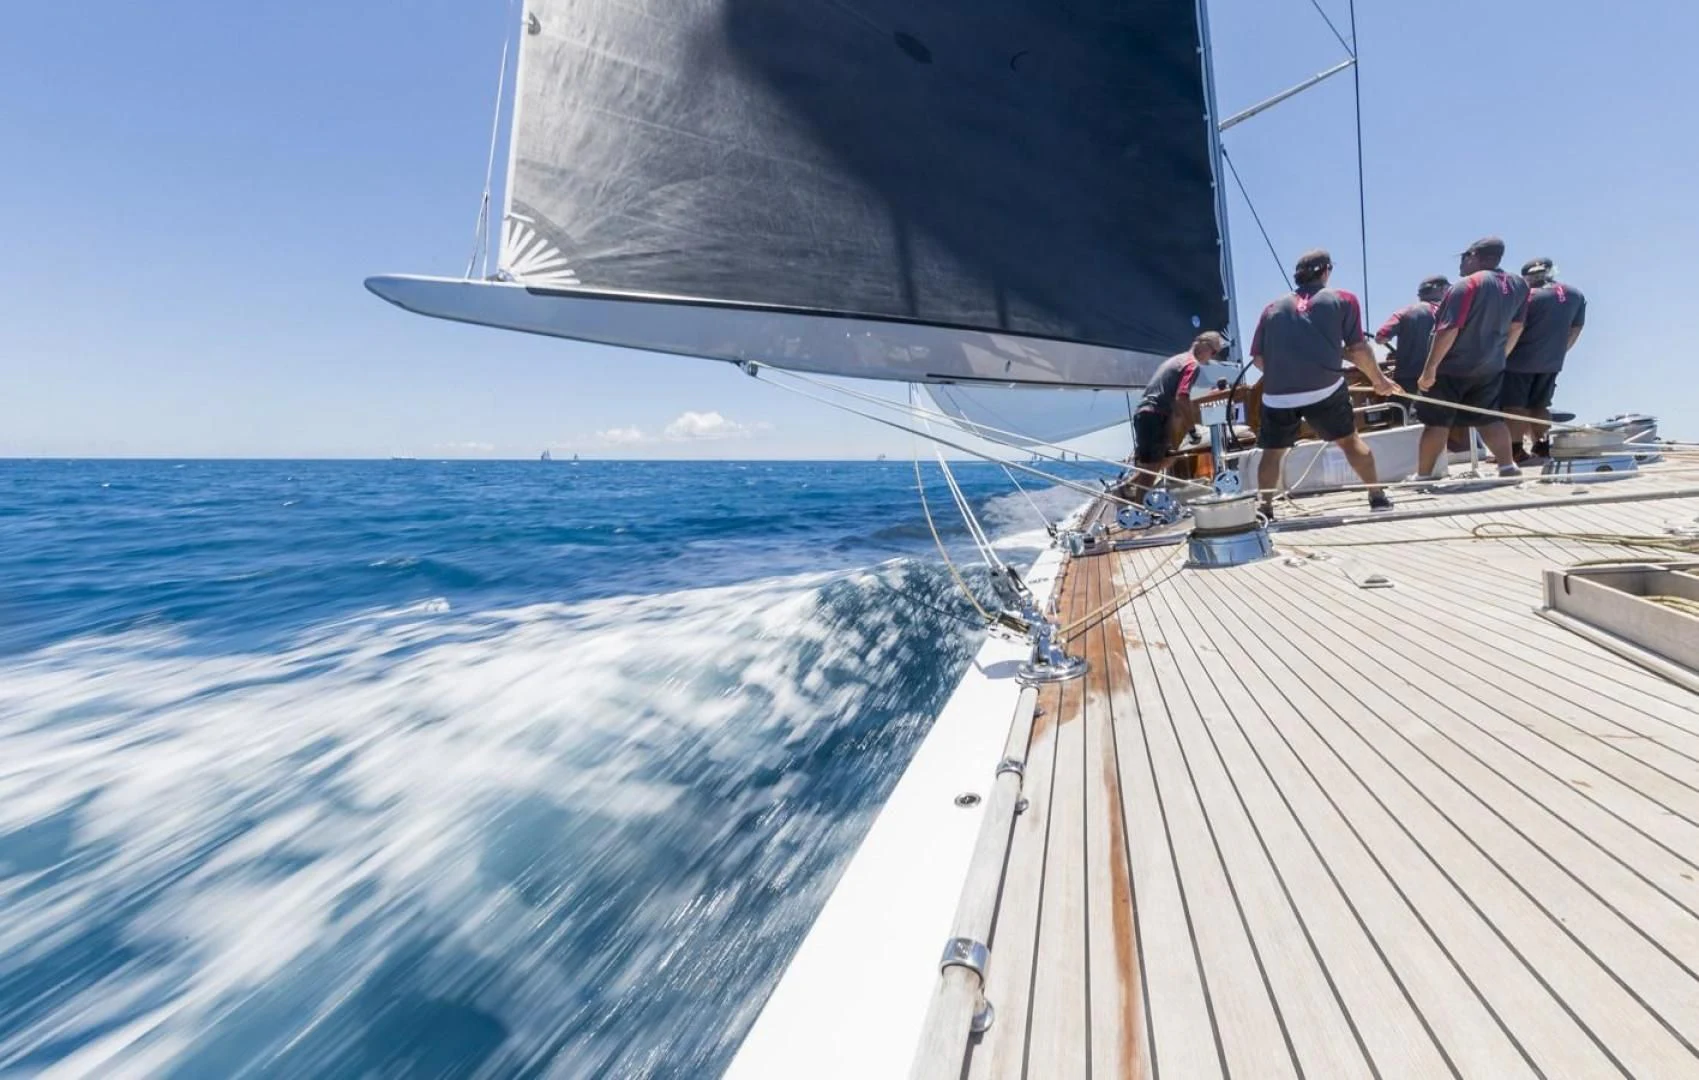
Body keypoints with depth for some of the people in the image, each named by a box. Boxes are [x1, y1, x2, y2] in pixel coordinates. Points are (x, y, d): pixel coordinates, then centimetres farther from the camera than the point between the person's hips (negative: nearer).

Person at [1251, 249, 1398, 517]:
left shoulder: (1273, 308, 16)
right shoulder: (1342, 299, 12)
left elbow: (1258, 359, 13)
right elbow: (1358, 349, 8)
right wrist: (1379, 379, 22)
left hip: (1277, 395, 1)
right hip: (1325, 389, -1)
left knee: (1273, 452, 15)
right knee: (1350, 440, 16)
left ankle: (1265, 510, 14)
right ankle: (1378, 497, 21)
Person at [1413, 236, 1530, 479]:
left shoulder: (1466, 285, -15)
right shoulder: (1518, 285, 7)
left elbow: (1448, 330, -21)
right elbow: (1516, 327, 14)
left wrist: (1430, 368, -21)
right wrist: (1499, 356, 25)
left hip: (1452, 368, -6)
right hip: (1490, 367, 7)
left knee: (1436, 422, 0)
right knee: (1488, 418, 17)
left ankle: (1423, 476, 4)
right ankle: (1508, 465, 10)